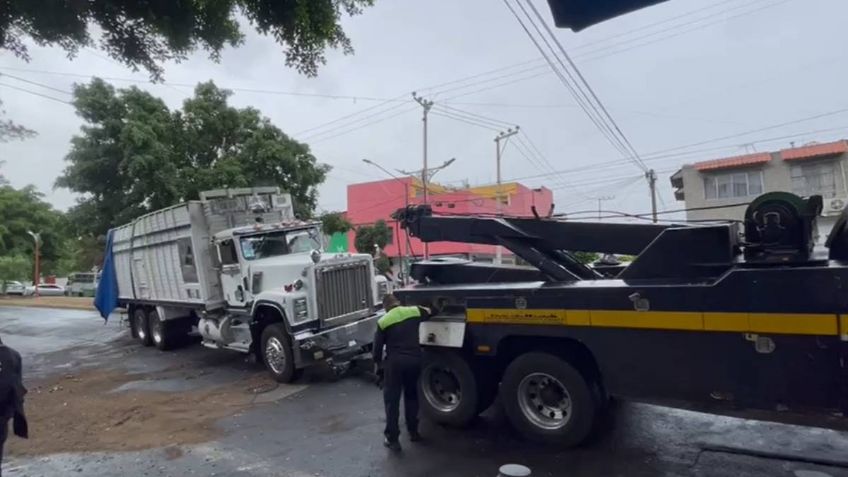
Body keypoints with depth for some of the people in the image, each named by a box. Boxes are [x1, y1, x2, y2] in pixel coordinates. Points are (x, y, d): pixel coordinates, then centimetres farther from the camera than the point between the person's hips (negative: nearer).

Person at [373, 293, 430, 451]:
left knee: (391, 400, 8)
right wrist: (422, 308, 42)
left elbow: (377, 347, 2)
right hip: (414, 360, 3)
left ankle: (392, 439, 9)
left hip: (394, 362, -3)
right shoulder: (414, 311, 2)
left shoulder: (383, 321, -3)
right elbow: (429, 312, 22)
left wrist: (378, 364, 16)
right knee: (412, 395, 21)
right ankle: (413, 432, 29)